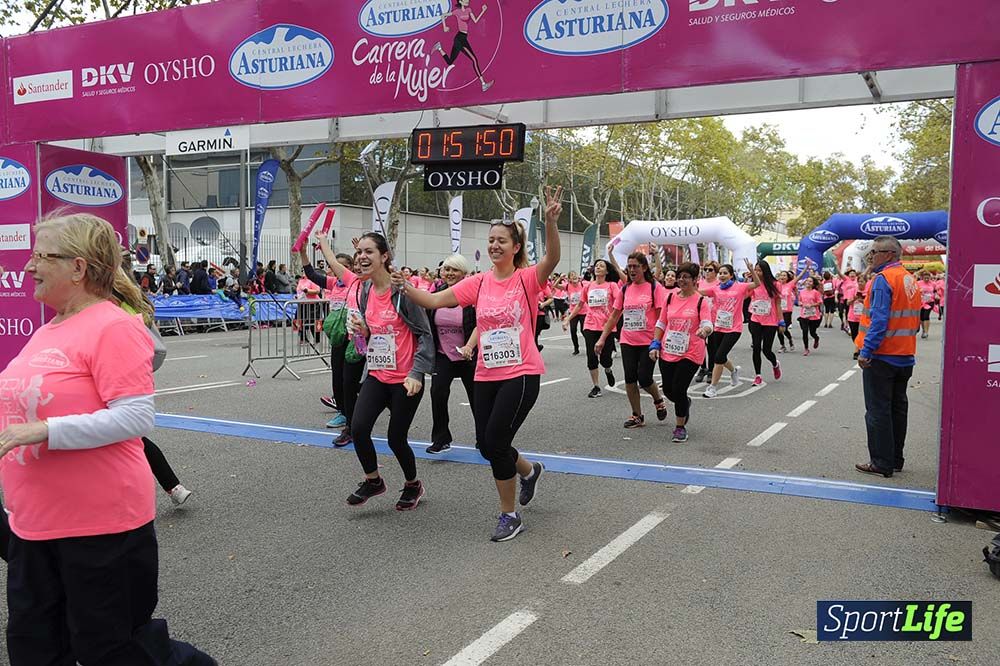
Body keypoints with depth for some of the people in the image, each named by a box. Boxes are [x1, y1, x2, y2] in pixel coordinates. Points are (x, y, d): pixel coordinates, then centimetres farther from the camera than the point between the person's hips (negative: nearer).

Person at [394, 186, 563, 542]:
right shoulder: (478, 283, 4)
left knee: (495, 441, -9)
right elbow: (434, 301, 1)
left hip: (521, 373, -5)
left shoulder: (527, 279, -7)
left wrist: (550, 221, -42)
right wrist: (406, 287, -15)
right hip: (486, 375, 5)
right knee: (486, 444, 10)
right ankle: (530, 471, 43)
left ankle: (509, 516, 11)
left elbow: (552, 258, -28)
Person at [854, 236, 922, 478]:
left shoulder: (883, 279, -15)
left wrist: (865, 351, -22)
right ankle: (895, 460, 22)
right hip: (905, 357, 9)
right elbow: (914, 320, 16)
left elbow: (879, 319, -23)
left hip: (881, 357, -8)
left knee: (878, 411, -1)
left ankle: (882, 463, 3)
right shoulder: (910, 279, 11)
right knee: (898, 408, 15)